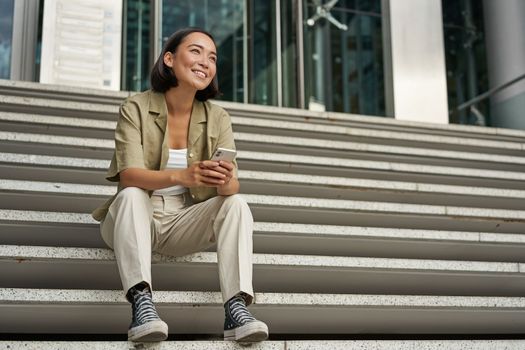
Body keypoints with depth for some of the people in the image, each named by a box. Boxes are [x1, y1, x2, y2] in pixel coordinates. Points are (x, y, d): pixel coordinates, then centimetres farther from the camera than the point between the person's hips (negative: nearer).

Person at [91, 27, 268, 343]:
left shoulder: (217, 118, -2)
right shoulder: (136, 108, -11)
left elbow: (231, 187, -12)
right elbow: (128, 175, -24)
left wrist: (225, 181, -38)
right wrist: (181, 176, -43)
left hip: (183, 222, 3)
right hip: (134, 220, -2)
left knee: (236, 204, -22)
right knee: (131, 196, -33)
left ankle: (237, 307, -36)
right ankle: (142, 304, -44)